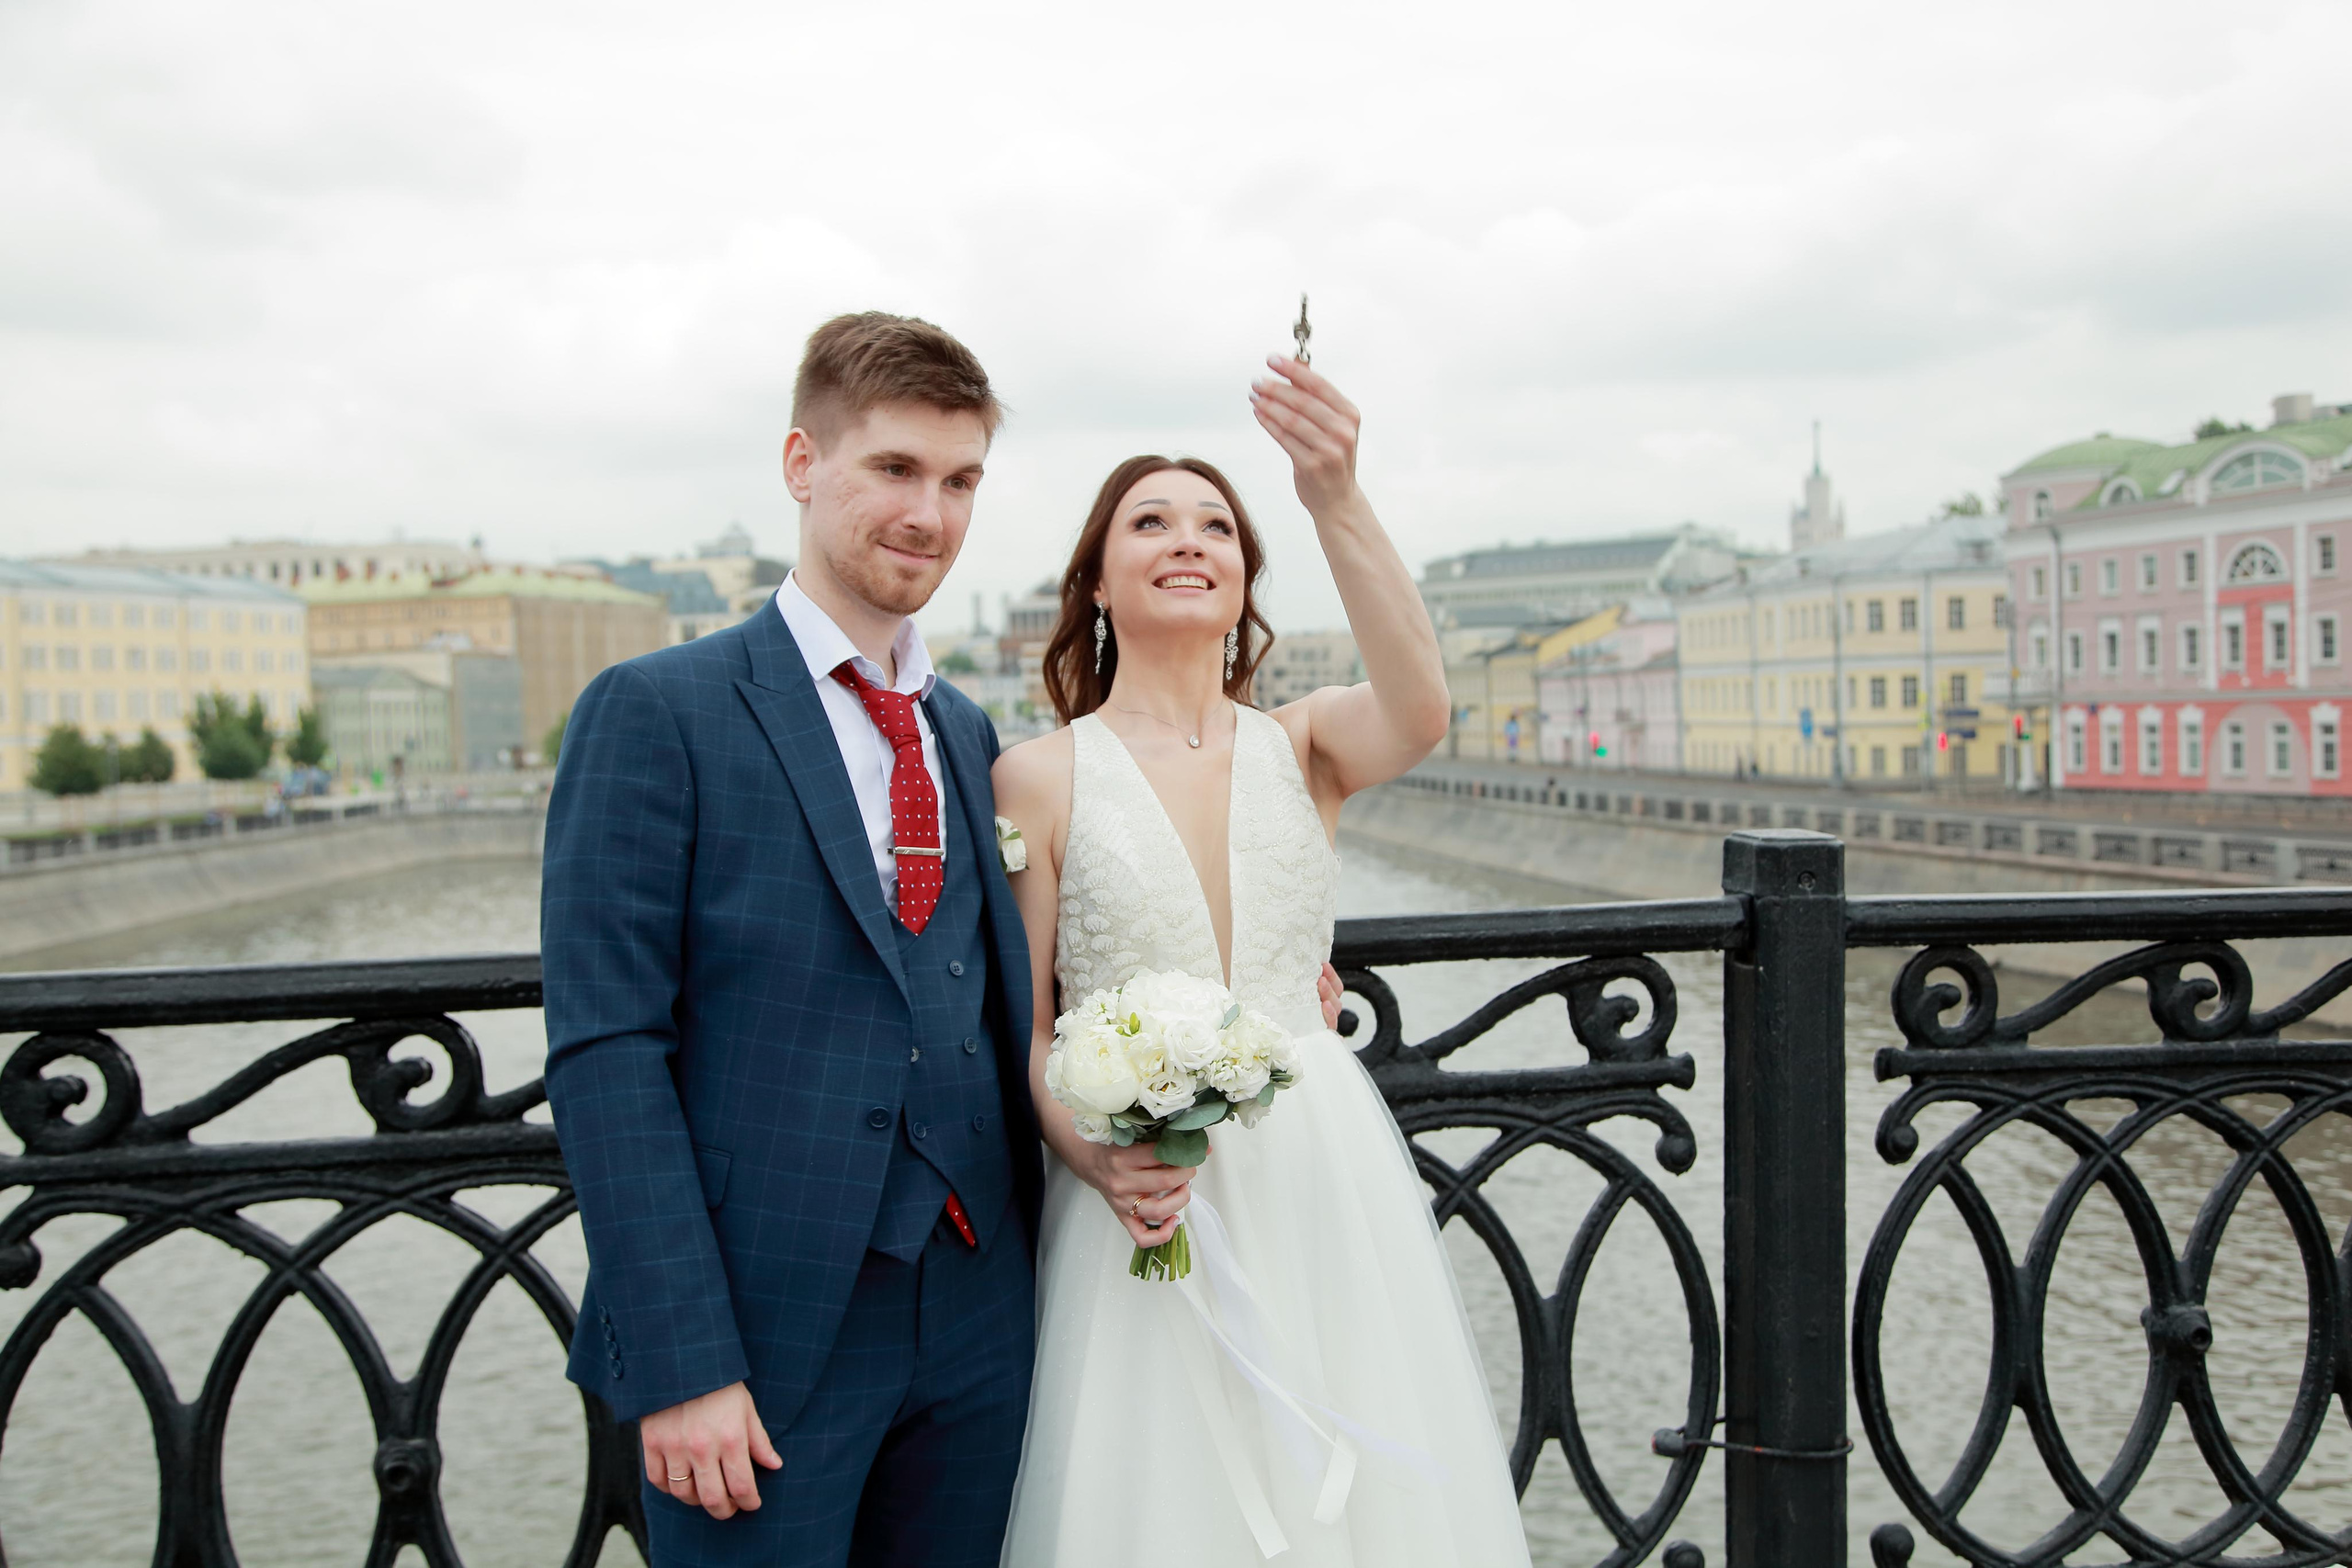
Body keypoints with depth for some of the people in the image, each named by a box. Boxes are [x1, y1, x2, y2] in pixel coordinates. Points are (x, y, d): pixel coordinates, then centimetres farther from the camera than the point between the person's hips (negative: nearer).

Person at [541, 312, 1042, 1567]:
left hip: (976, 1322, 6)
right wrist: (679, 1361, -16)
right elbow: (606, 1053, -12)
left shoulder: (966, 735, 12)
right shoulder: (657, 712, -7)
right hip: (765, 1328, -5)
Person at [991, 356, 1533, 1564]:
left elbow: (1417, 714, -20)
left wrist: (1337, 502, -32)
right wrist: (1100, 1163, -20)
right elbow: (1024, 1032, -2)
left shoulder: (1302, 745, 3)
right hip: (1146, 1212, -2)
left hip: (1325, 1192, 2)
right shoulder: (1039, 779, -2)